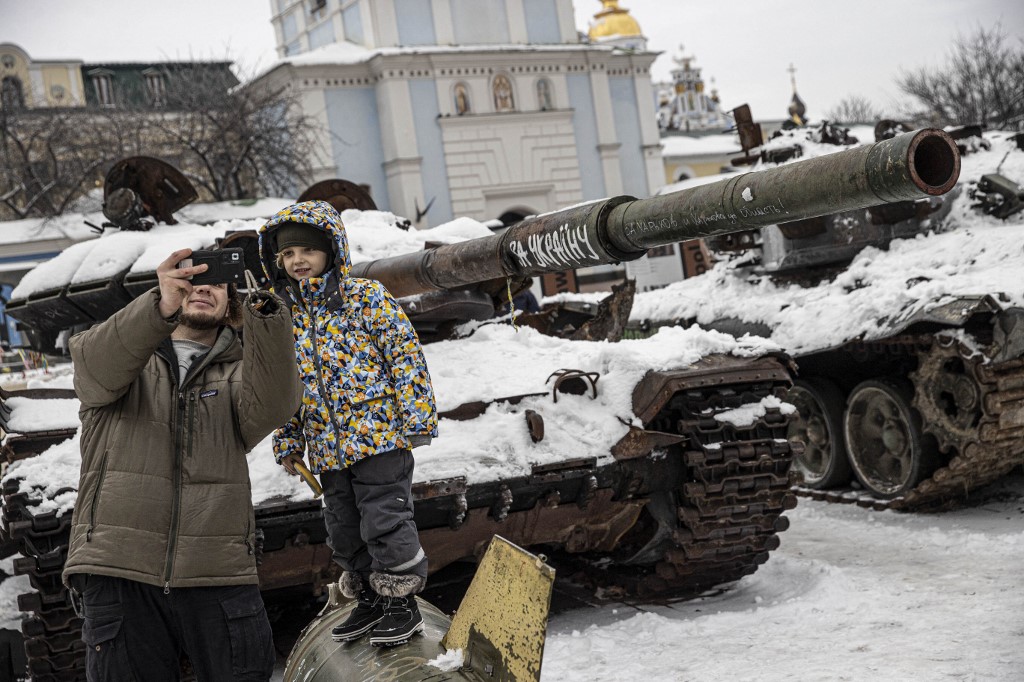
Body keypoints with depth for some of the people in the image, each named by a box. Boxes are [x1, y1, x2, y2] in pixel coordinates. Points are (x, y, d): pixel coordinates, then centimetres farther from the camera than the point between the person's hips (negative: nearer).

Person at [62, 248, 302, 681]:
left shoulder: (238, 373, 17)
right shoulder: (123, 356, 15)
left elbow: (273, 406, -7)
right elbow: (98, 364, -11)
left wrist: (266, 313, -24)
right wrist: (162, 306, -30)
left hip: (218, 577, 1)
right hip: (120, 572, -1)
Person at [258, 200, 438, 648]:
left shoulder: (367, 297, -5)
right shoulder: (286, 317, 10)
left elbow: (405, 354, -8)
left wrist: (416, 415, -13)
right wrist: (288, 441, 13)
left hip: (379, 432, -6)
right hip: (328, 448, 6)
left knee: (385, 520, -5)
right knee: (344, 529, 14)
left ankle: (402, 602, 10)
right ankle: (371, 600, 30)